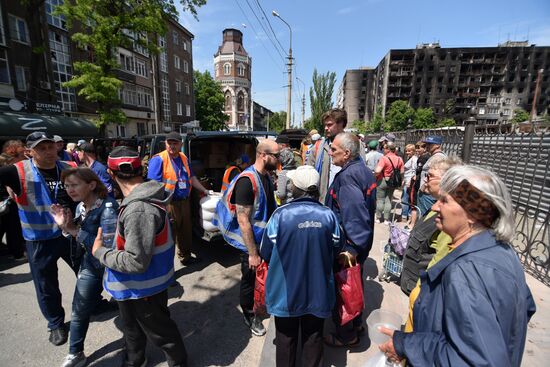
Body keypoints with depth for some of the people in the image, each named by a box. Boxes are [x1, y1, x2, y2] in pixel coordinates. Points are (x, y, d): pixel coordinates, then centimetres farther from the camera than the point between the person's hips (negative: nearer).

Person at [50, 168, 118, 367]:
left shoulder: (108, 206, -26)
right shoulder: (80, 207, 0)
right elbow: (79, 238, 8)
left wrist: (73, 230, -22)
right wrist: (66, 226, -8)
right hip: (90, 266, 7)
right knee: (78, 313, 17)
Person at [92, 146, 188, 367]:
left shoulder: (138, 210, -34)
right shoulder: (144, 197, -3)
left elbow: (136, 262, -31)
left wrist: (99, 252, -19)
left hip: (144, 288, -9)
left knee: (159, 331, 17)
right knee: (132, 327, 31)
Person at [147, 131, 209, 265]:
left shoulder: (183, 158, 11)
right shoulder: (159, 159, -12)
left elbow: (192, 177, 21)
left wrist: (204, 190, 23)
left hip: (185, 202, 8)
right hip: (169, 204, -7)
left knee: (186, 231, 21)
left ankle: (186, 256, 41)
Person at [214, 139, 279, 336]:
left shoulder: (266, 175, 1)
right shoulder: (247, 180, -26)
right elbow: (243, 220, -26)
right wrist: (252, 253, -22)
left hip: (266, 239, 8)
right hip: (251, 243, -7)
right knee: (249, 280, 14)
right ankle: (249, 316, 37)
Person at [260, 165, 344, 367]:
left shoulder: (281, 214, -21)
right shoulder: (328, 215, -13)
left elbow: (266, 253, -11)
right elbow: (335, 251, 1)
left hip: (286, 291, -1)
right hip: (318, 290, 2)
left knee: (286, 337, 22)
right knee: (313, 337, 24)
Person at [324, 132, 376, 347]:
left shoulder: (348, 176, -26)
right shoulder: (363, 169, 5)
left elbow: (355, 215, -32)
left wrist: (352, 248, -27)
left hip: (346, 246, -9)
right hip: (361, 242, 9)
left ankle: (346, 335, 31)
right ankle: (356, 324, 46)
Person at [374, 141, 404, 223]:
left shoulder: (384, 158, -18)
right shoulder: (399, 159, 0)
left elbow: (377, 171, -27)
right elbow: (402, 172, 6)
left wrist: (375, 174, -7)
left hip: (382, 181, -5)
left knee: (380, 200, 8)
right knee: (388, 200, 13)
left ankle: (379, 218, 17)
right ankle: (386, 219, 18)